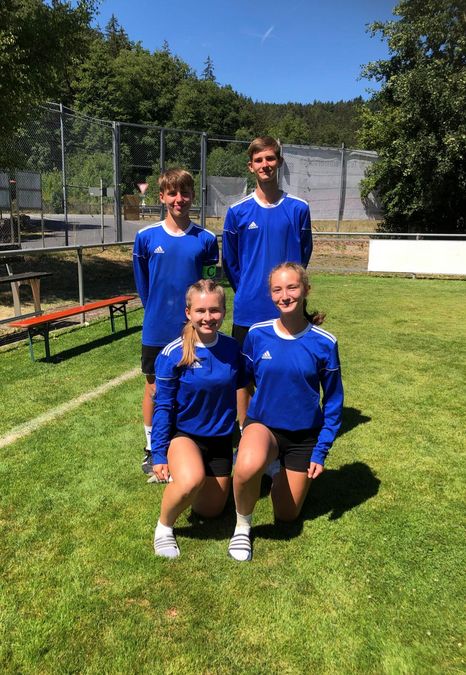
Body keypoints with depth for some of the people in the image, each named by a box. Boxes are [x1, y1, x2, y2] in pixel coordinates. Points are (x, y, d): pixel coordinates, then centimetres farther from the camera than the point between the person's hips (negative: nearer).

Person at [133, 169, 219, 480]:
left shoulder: (206, 239, -2)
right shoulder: (146, 237, -3)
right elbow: (142, 283, 7)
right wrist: (157, 313, 9)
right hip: (157, 330, 0)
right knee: (155, 388, 10)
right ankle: (152, 449, 28)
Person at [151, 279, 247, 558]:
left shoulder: (232, 348, -10)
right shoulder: (173, 354, -20)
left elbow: (241, 391, 4)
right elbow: (163, 407, -12)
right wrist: (159, 454, -10)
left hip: (221, 438, 4)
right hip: (184, 434, -4)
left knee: (210, 512, 14)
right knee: (191, 481, -36)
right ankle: (164, 527, -3)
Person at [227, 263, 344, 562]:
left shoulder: (324, 343, -15)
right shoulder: (257, 335, -13)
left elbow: (333, 400, -5)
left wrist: (321, 451, -6)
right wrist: (244, 431, 6)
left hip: (304, 434, 1)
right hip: (263, 423, 0)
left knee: (287, 516, 12)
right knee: (248, 466, -36)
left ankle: (280, 469, 44)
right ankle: (242, 525, -4)